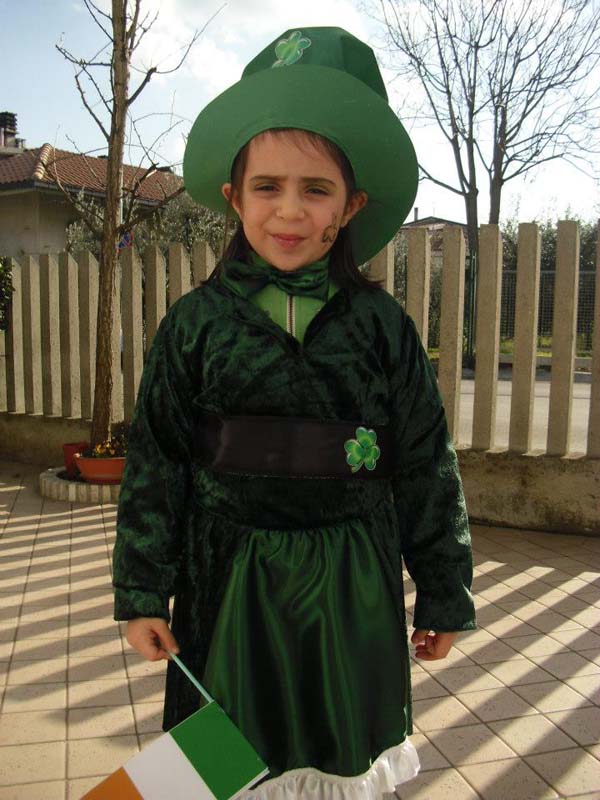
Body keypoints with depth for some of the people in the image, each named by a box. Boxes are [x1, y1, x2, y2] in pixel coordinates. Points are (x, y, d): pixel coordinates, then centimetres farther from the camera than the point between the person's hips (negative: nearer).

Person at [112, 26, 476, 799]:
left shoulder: (382, 327, -4)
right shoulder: (195, 323, -4)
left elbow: (427, 470, 2)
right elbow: (154, 465, 0)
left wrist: (444, 592, 7)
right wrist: (142, 591, 1)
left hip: (351, 589, 1)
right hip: (229, 583, 0)